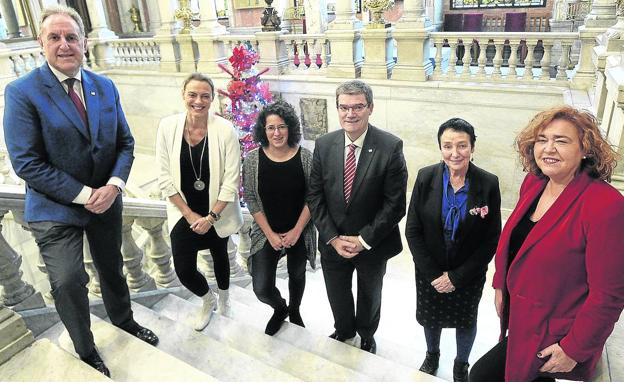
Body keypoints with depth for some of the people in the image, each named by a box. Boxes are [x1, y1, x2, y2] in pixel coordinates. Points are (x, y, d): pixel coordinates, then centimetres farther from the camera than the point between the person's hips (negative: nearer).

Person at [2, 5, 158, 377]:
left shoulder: (105, 87, 0)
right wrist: (85, 195, -20)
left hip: (106, 201, 5)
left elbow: (125, 143, 2)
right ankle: (86, 349, 20)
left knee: (112, 268, 20)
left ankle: (123, 318, 48)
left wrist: (114, 185, -14)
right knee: (68, 281, -8)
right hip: (55, 208, -4)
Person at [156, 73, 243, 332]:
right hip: (184, 213, 1)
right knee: (184, 270, 0)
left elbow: (231, 181, -14)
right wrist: (188, 214, -8)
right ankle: (208, 300, 35)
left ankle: (223, 297, 53)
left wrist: (211, 217, -14)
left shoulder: (225, 130, -17)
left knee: (220, 257, 20)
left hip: (217, 213, -1)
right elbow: (165, 178, -6)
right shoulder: (168, 126, -11)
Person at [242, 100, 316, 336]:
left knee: (297, 275, 22)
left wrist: (297, 231, -12)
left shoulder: (305, 157, -12)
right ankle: (280, 308, 31)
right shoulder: (252, 159, -11)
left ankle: (294, 311, 53)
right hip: (266, 233, 0)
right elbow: (251, 199, -7)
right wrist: (270, 234, -11)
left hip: (299, 233, 1)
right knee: (262, 288, -5)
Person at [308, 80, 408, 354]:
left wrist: (364, 239, -18)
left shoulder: (390, 147, -19)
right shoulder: (324, 145, -9)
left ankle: (366, 335, 55)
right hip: (332, 242, 2)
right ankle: (343, 330, 56)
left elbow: (395, 203, -18)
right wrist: (333, 238, -12)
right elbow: (315, 196, -5)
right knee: (337, 295, 24)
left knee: (369, 295, 25)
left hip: (372, 244, -2)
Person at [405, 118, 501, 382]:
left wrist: (457, 276, -15)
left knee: (466, 322, 21)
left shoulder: (488, 184, -18)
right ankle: (432, 355, 54)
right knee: (430, 318, 22)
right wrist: (433, 274, -13)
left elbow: (491, 239, -12)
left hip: (469, 276, -1)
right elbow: (413, 231, -10)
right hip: (429, 273, 1)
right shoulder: (425, 177, -15)